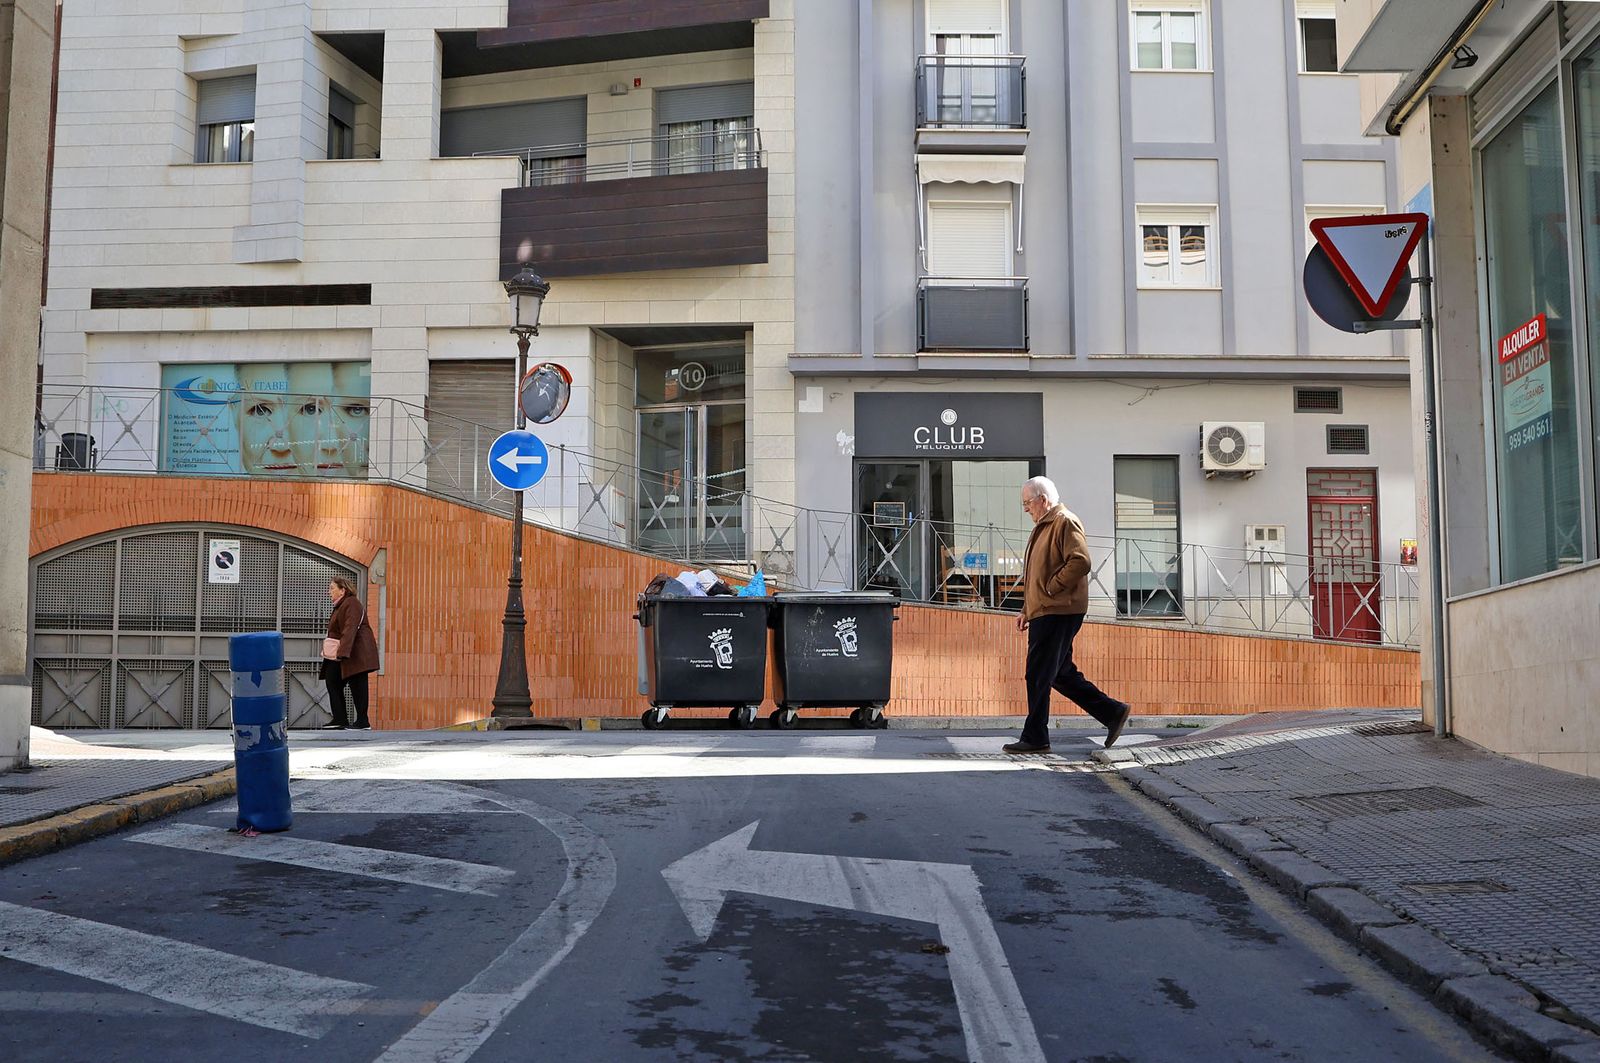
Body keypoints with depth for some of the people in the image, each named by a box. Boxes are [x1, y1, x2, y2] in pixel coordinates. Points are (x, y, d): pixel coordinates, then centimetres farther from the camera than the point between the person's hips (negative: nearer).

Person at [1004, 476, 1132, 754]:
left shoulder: (1065, 523, -9)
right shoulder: (1043, 527, 22)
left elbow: (1080, 562, -22)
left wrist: (1051, 589, -17)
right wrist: (1027, 611, 21)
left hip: (1057, 613, -10)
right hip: (1044, 613, 10)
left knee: (1039, 676, -6)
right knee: (1061, 674, 12)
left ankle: (1035, 739, 0)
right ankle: (1113, 712, 18)